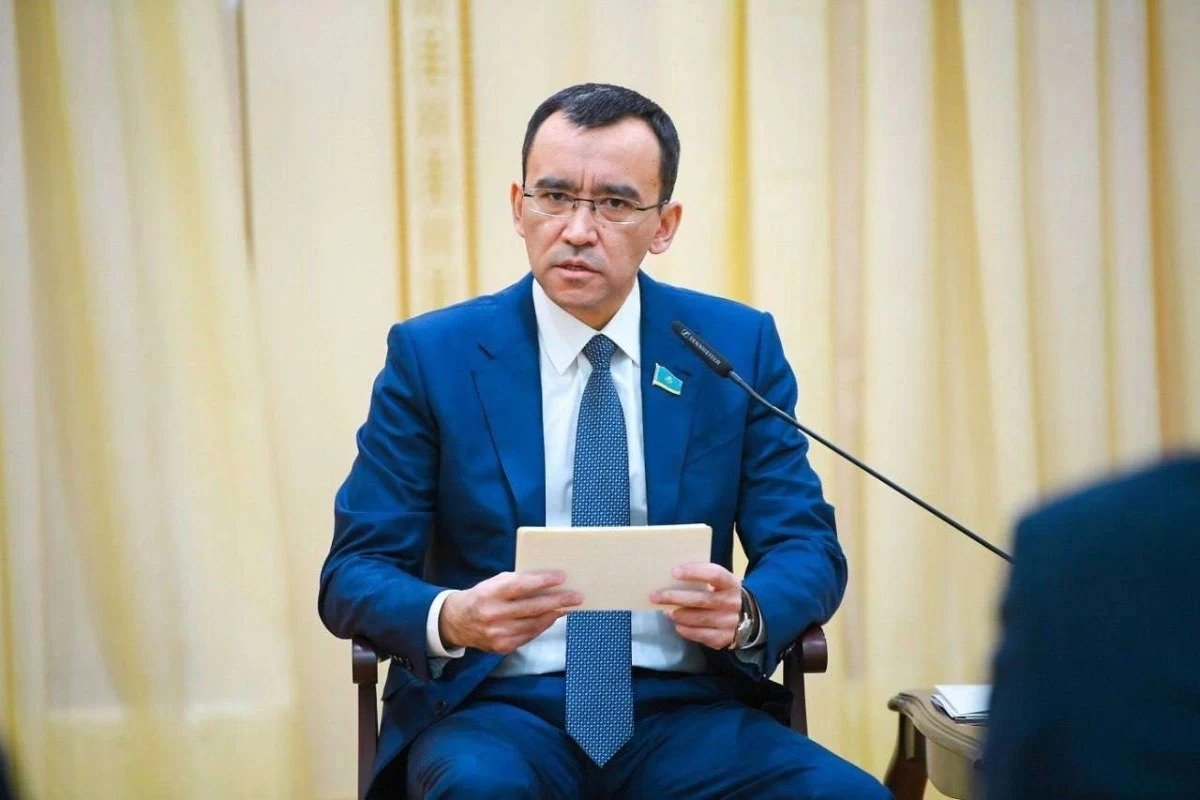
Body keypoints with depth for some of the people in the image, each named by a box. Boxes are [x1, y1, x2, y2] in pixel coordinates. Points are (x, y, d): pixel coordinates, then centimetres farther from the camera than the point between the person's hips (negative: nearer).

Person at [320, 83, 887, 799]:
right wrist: (450, 619, -23)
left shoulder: (739, 346, 6)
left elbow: (809, 549, 5)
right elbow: (353, 574, 0)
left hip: (686, 713, 2)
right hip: (497, 709, -2)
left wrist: (746, 612, -19)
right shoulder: (433, 355, 2)